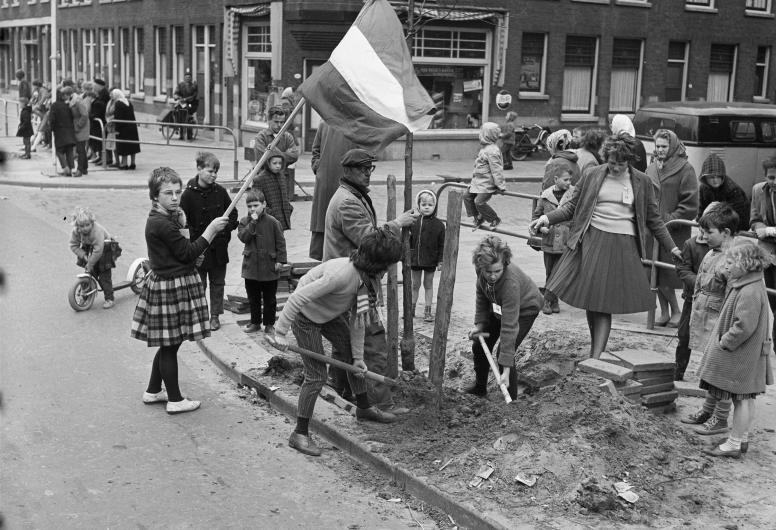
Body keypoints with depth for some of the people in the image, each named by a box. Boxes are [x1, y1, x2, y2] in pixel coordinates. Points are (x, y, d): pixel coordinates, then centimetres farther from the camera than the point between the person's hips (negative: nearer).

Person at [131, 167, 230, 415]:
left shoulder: (161, 218, 10)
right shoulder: (162, 224, -22)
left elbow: (180, 250, 17)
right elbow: (188, 252, -18)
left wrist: (180, 224, 9)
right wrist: (211, 230, -14)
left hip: (166, 284, 10)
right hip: (171, 287, -10)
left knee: (168, 344, 19)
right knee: (170, 345, 1)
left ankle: (153, 391, 31)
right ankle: (175, 400, 11)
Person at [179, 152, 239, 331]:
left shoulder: (220, 191, 2)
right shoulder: (189, 194, -10)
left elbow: (233, 213, 11)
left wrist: (226, 230, -6)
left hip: (219, 247, 4)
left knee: (218, 283, 12)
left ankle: (215, 316, 24)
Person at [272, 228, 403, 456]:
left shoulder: (369, 277, -10)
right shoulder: (341, 274, -39)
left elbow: (357, 319, -2)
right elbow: (298, 298, -37)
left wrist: (358, 356, -1)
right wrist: (281, 332, -31)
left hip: (330, 314, 9)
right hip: (306, 317, -9)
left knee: (352, 355, 16)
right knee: (316, 375, -9)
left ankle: (364, 407, 38)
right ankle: (300, 434, 2)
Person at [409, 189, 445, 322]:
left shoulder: (438, 225, -5)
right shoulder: (413, 222, -2)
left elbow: (442, 245, -3)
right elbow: (408, 241, 7)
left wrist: (440, 261, -5)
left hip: (430, 261, -1)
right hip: (415, 260, 2)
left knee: (428, 285, 9)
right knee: (415, 284, 13)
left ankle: (428, 311, 17)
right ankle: (411, 308, 25)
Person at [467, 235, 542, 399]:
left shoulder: (511, 282, -44)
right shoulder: (481, 269, -28)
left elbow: (509, 326, -44)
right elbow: (481, 294, -3)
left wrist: (506, 369, -44)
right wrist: (479, 323, -11)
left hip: (524, 308, -6)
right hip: (498, 307, 6)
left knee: (504, 354, -19)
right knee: (479, 346, 9)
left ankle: (511, 400, -1)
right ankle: (479, 388, 32)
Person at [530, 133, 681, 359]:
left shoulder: (642, 182, 6)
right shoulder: (592, 176, 4)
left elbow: (653, 219, 14)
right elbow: (572, 207, 10)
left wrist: (672, 247, 12)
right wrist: (547, 218, -5)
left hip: (623, 246, -1)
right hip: (591, 240, 1)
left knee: (604, 305, -6)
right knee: (589, 300, 3)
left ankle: (595, 359, -5)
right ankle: (594, 349, 20)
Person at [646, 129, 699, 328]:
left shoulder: (685, 169, -4)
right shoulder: (651, 169, 11)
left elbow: (690, 204, -8)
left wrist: (670, 220, -13)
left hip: (674, 231, -5)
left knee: (667, 275, -6)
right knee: (656, 275, 7)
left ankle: (676, 312, 11)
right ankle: (664, 312, 18)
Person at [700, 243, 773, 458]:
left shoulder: (750, 292, -23)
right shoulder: (745, 286, 10)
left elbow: (744, 326, -28)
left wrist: (725, 342, -18)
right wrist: (724, 342, 15)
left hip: (741, 358, -10)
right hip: (746, 356, 10)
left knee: (741, 400, -1)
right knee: (745, 399, 17)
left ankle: (734, 444, 7)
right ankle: (742, 439, 27)